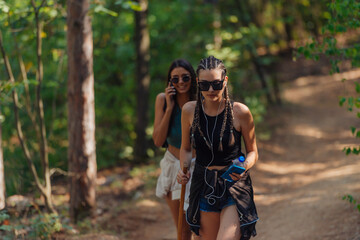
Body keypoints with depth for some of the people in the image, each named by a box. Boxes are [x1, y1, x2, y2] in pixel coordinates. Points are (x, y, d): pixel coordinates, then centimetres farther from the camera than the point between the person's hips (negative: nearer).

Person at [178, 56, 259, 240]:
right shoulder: (190, 110, -1)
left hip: (234, 185, -3)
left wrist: (244, 167, -18)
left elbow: (252, 152, 3)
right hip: (204, 187, 3)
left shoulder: (240, 112, -9)